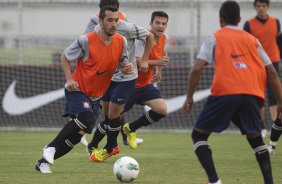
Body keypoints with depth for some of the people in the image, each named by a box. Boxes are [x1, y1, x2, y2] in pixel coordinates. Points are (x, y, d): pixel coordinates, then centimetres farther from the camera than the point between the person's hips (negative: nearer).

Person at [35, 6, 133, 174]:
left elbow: (122, 65, 6)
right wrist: (69, 79, -16)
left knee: (77, 135, 4)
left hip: (95, 96, 6)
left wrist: (127, 68, -18)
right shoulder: (86, 41, -18)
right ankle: (51, 147, -16)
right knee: (85, 117, -32)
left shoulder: (121, 42, -5)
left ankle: (43, 162, 17)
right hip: (77, 90, -6)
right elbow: (65, 57, -4)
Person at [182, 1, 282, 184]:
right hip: (251, 95, 3)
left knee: (198, 134, 11)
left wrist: (189, 97, 8)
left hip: (224, 94, -3)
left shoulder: (214, 39, 10)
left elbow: (197, 69, 0)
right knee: (255, 138, 24)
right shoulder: (252, 40, 20)